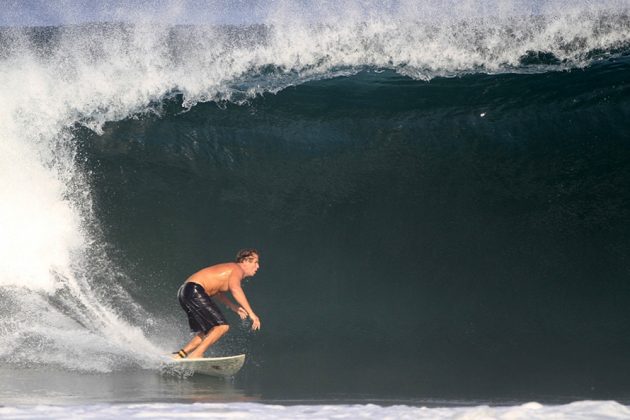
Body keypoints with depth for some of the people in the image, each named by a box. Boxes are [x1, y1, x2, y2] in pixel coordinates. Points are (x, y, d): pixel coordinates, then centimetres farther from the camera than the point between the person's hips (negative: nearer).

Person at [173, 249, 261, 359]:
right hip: (194, 291, -10)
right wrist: (251, 313, -29)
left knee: (208, 333, 15)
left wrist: (233, 306, 21)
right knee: (222, 326, -12)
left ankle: (180, 355, 12)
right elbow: (235, 288, -26)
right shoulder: (237, 269, -6)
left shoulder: (230, 269, 23)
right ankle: (196, 354, -16)